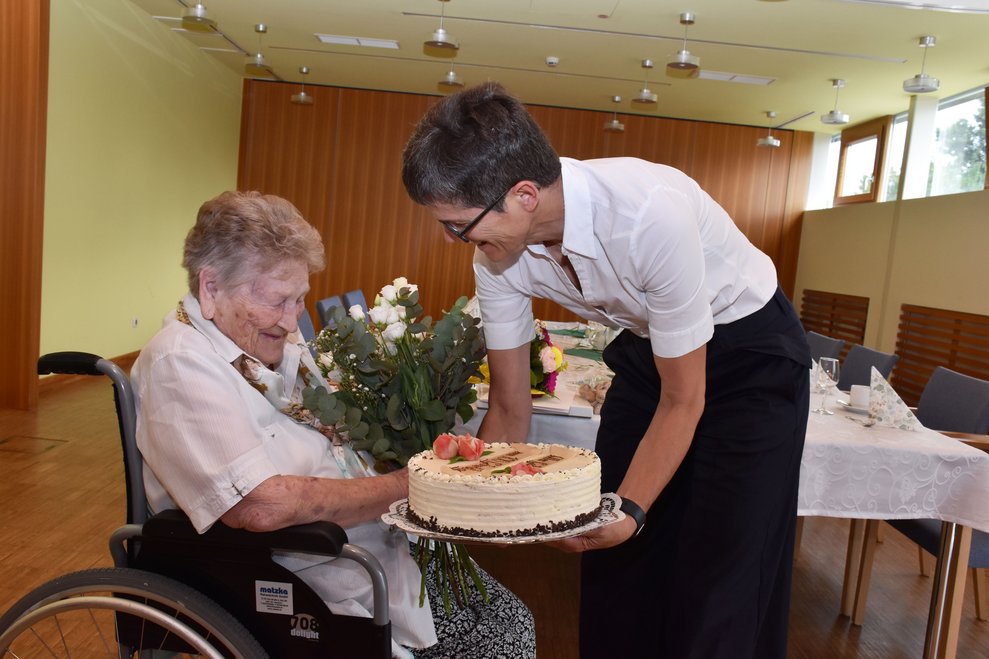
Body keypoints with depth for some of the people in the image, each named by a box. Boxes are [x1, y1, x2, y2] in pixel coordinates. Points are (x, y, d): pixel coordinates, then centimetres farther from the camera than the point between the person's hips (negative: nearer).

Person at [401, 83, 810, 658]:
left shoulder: (652, 213, -36)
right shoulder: (498, 253, -17)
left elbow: (684, 400, -24)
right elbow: (510, 411, -7)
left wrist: (630, 511, -32)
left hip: (749, 346, -5)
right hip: (649, 348, 5)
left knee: (724, 570, -6)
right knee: (612, 556, 8)